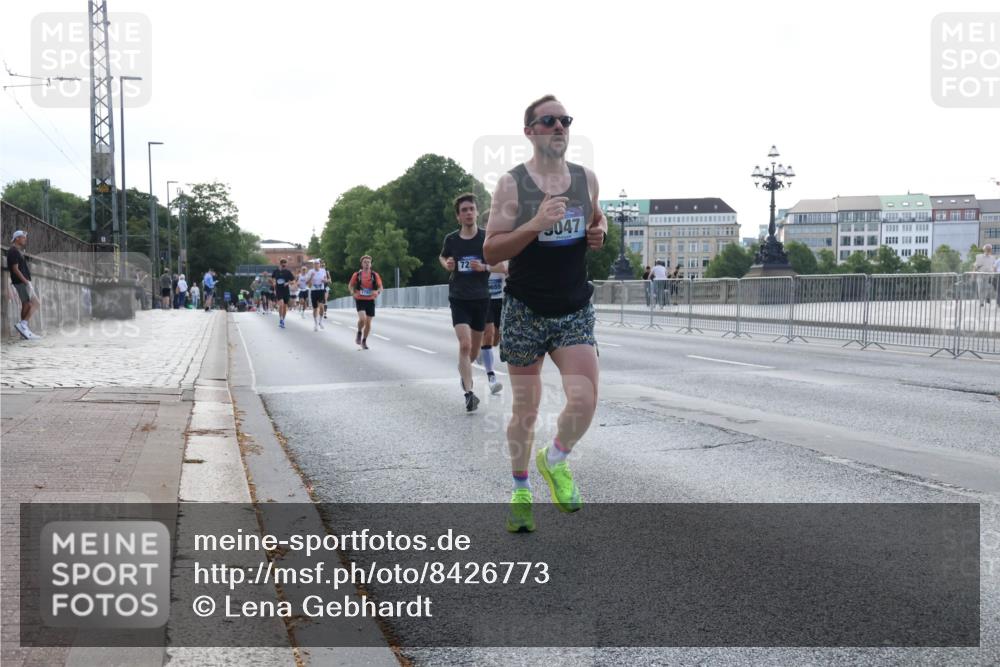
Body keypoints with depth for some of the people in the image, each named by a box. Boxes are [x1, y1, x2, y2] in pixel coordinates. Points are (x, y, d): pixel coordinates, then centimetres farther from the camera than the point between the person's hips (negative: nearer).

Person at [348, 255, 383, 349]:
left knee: (368, 322, 5)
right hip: (360, 300, -2)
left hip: (370, 301, 2)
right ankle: (359, 333, 8)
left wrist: (377, 292, -19)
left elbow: (380, 287, 3)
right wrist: (353, 293, -10)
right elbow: (350, 285, 9)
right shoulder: (357, 275, 0)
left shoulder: (375, 275, 2)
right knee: (362, 318, -22)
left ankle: (364, 341, 22)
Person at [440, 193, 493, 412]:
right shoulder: (451, 239, -2)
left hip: (481, 298, 1)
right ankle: (469, 394, -16)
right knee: (465, 345, -17)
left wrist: (484, 267, -17)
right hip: (459, 298, -1)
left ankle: (464, 371, 47)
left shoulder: (487, 237, -6)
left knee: (475, 348, 14)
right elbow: (442, 257, 19)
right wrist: (447, 264, -3)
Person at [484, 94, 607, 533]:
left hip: (575, 311, 3)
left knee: (584, 400, -15)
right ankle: (520, 492, 26)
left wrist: (599, 233, 1)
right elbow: (491, 251, -12)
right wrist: (536, 225, -26)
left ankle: (555, 459, 15)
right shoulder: (512, 184, -8)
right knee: (525, 408, 5)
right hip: (526, 311, -2)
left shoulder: (586, 178, 4)